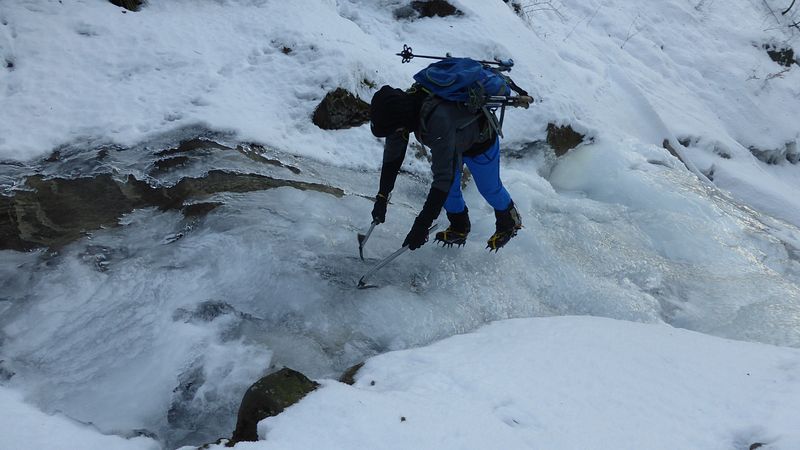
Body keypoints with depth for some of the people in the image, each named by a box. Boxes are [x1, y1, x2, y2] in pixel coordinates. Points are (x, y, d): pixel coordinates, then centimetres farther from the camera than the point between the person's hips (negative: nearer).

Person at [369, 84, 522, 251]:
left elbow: (444, 177, -48)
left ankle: (509, 223, 42)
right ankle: (459, 229, 31)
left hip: (481, 142, -6)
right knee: (449, 187, 6)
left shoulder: (438, 118, -49)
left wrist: (422, 225, -46)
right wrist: (381, 199, -12)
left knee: (489, 188, 13)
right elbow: (392, 155, -12)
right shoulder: (402, 103, -25)